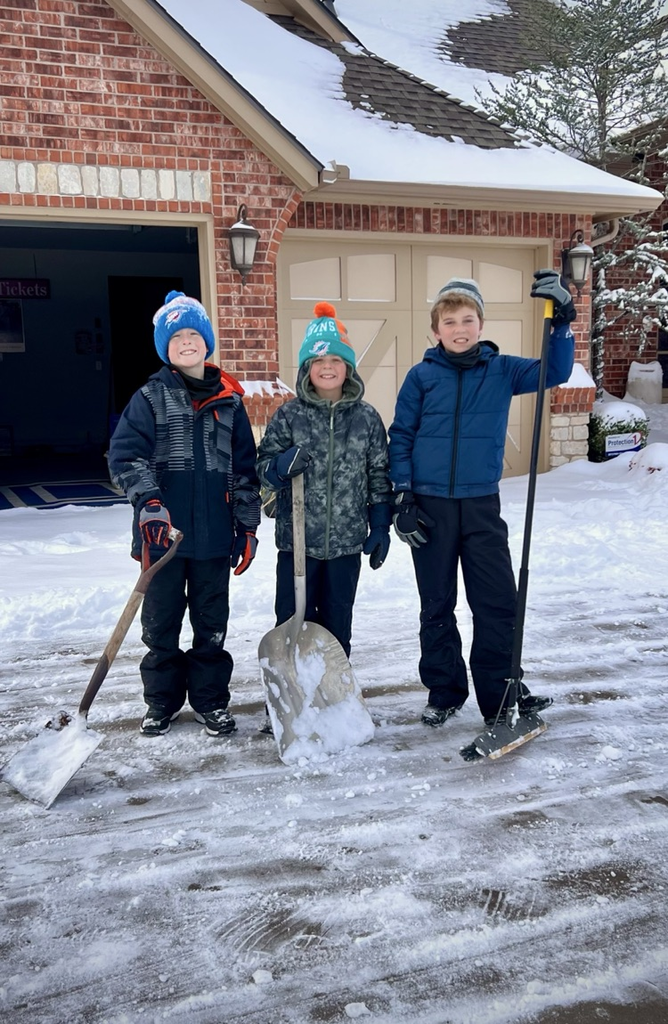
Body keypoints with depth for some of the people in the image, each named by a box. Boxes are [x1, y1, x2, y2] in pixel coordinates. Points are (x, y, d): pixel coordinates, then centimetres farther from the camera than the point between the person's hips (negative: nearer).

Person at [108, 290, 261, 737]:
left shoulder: (229, 400, 7)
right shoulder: (150, 397, 1)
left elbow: (245, 467, 9)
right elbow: (124, 454, -8)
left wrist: (248, 526, 6)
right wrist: (148, 500, -24)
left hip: (215, 534, 2)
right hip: (163, 532, -1)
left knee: (212, 622, 11)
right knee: (161, 621, 9)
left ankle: (211, 700, 26)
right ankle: (162, 702, 25)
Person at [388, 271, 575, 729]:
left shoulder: (501, 370, 3)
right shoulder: (422, 376, -1)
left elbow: (555, 372, -1)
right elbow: (400, 437, 1)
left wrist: (562, 319, -14)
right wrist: (402, 497, -5)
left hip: (482, 504, 1)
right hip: (430, 506, -1)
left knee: (498, 602, 2)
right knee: (437, 604, 10)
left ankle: (499, 693, 16)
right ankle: (444, 692, 25)